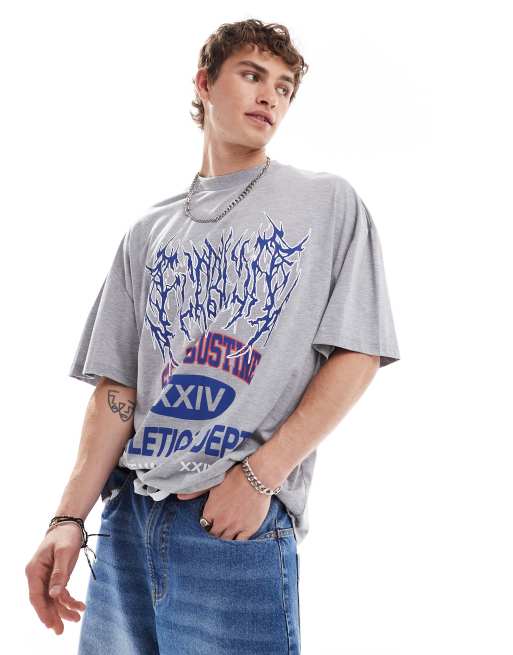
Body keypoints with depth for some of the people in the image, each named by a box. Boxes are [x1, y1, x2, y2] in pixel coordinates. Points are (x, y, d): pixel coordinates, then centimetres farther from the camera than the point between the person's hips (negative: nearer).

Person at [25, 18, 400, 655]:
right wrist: (70, 516, -2)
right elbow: (118, 386, 9)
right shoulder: (150, 232, 15)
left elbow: (357, 355, -2)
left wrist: (259, 475, -11)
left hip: (244, 520, -3)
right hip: (127, 516, 4)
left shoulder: (329, 203, 6)